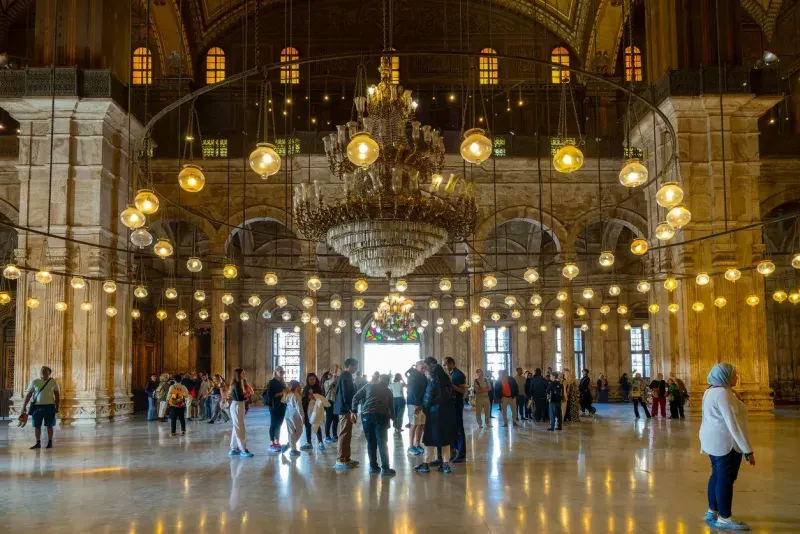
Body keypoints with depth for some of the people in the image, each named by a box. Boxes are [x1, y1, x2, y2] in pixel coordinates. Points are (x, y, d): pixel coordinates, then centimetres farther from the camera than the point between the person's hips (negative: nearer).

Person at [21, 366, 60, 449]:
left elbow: (57, 395, 6)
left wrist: (57, 407, 2)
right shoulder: (34, 382, 0)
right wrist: (24, 406, -1)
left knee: (49, 425, 4)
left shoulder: (53, 382, 1)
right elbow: (28, 394, 2)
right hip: (37, 406, 1)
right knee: (36, 426, 4)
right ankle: (38, 443, 15)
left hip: (49, 406, -1)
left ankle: (50, 443, 14)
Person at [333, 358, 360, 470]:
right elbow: (346, 395, -22)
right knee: (344, 435, -7)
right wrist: (352, 410, -21)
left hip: (344, 409, 10)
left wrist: (352, 410, 22)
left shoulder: (345, 376, 17)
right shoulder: (346, 377, -15)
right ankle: (341, 460, -5)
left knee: (347, 435, 14)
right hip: (345, 410, -10)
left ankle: (346, 458, 20)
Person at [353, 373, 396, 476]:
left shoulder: (369, 386, 16)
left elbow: (355, 398, 10)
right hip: (381, 415, -1)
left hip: (366, 415, 1)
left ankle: (373, 466, 16)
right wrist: (394, 419, 39)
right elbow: (391, 407, 23)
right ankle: (385, 468, -3)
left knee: (371, 442, 11)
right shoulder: (388, 391, 20)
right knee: (382, 442, 1)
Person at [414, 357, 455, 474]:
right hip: (447, 412, 6)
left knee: (431, 439, 4)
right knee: (445, 438, 13)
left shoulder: (433, 383, -13)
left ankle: (426, 464, 10)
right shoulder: (446, 380, 5)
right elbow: (450, 395, 6)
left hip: (435, 412, -6)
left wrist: (425, 411, 7)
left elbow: (427, 400, -9)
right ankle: (446, 464, 13)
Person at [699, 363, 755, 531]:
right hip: (725, 442, -10)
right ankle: (724, 518, 3)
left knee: (717, 475, 16)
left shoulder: (711, 391, 12)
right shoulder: (723, 393, -20)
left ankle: (712, 512, 23)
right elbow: (733, 423, -23)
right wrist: (747, 450, -20)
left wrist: (706, 442, 21)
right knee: (726, 479, -3)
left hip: (713, 440, 10)